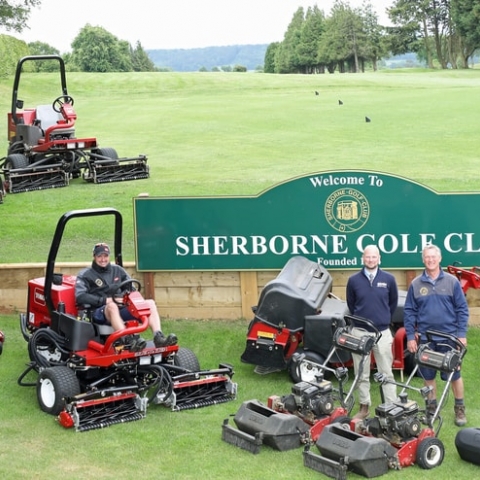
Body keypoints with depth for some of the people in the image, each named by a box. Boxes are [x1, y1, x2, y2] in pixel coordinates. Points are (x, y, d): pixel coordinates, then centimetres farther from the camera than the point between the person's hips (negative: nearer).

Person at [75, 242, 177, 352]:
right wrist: (105, 300, -18)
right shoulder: (85, 275, 5)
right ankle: (129, 341, -59)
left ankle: (158, 338, -33)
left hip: (120, 309, 6)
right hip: (99, 312, -5)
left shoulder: (117, 270, 19)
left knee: (150, 303, -12)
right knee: (112, 306, -40)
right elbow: (80, 297, -9)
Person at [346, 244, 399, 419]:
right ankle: (364, 407, 18)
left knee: (386, 373, 4)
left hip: (382, 332, -1)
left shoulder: (389, 279, -1)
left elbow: (393, 302, 12)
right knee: (362, 373, 8)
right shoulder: (354, 280, 0)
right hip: (360, 331, 1)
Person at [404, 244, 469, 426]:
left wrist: (462, 334, -7)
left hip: (449, 336, -2)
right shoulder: (415, 284, 2)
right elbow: (409, 312, 4)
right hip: (425, 338, 2)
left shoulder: (452, 281, -1)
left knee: (454, 374, 4)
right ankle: (432, 408, 23)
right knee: (428, 375, 10)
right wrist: (410, 337, -2)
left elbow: (462, 309, -1)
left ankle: (459, 409, 17)